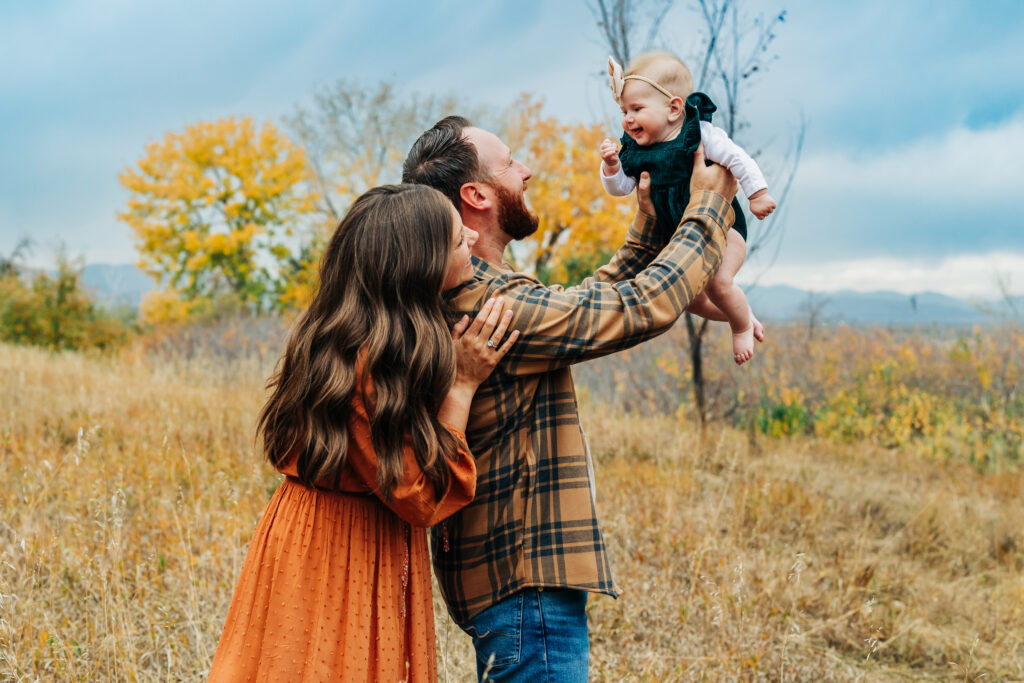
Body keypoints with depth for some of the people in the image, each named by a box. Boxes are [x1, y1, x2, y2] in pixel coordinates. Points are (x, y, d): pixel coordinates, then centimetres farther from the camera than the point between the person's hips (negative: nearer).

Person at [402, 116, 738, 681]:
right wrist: (709, 205, -4)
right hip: (525, 579, -11)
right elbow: (646, 306, -17)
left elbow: (594, 300, 18)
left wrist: (650, 222, 16)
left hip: (501, 567, 11)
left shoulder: (454, 298, 10)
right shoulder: (497, 305, -22)